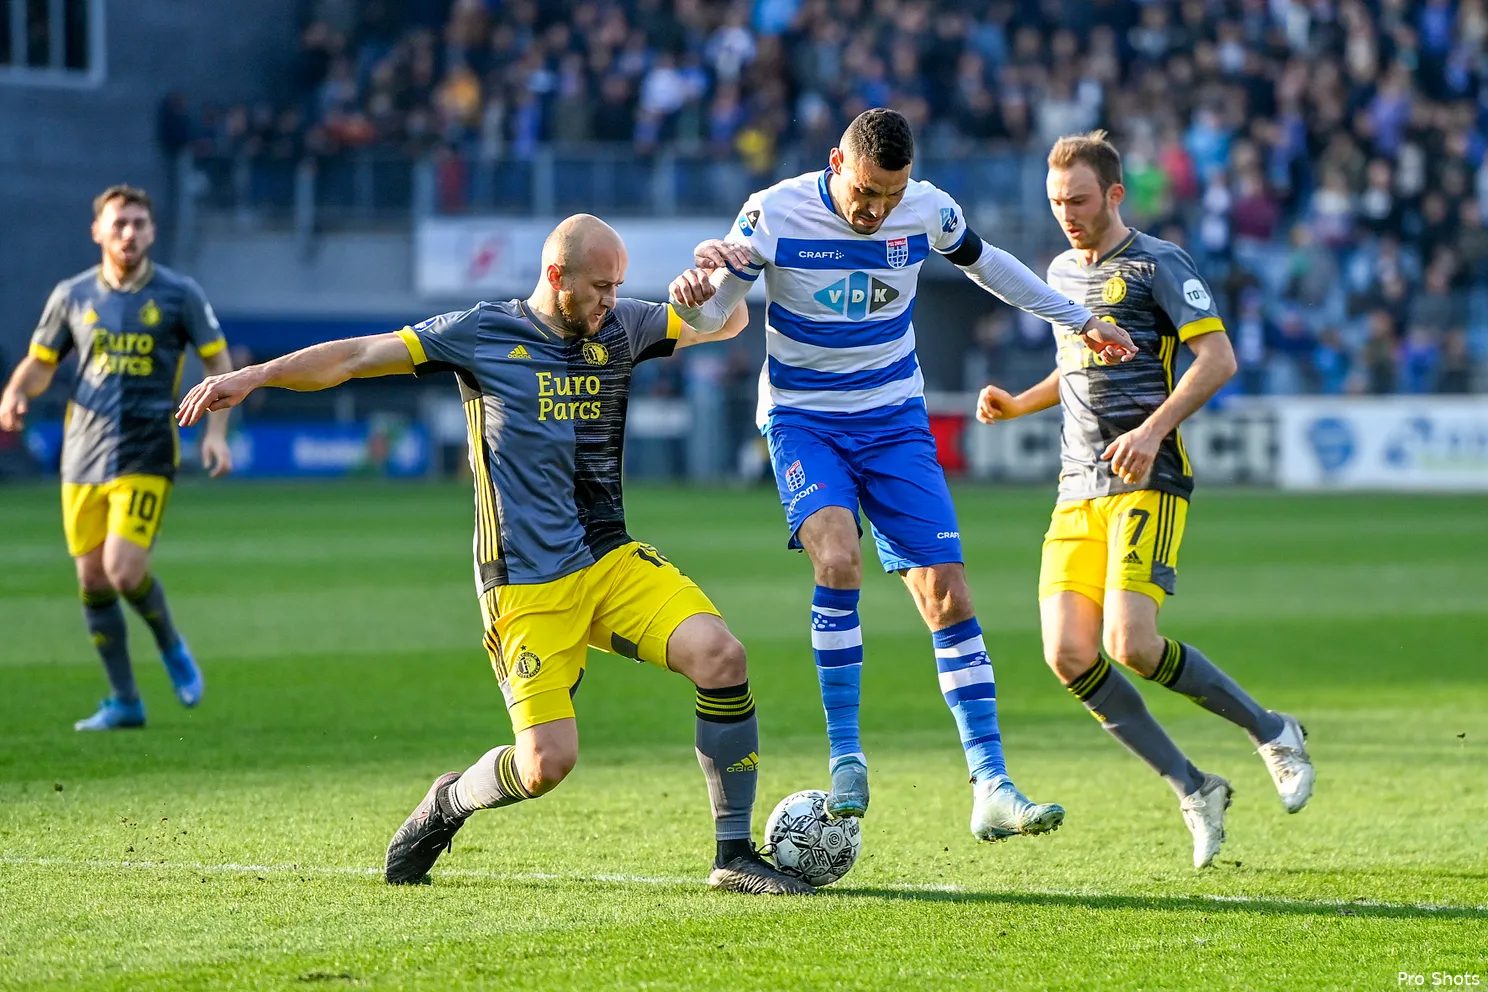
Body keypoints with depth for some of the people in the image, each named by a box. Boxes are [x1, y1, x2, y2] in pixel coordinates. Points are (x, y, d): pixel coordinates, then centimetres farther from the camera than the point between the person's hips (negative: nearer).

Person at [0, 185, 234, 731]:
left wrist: (216, 431, -6)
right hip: (83, 455, 4)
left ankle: (170, 645, 12)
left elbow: (219, 361, 5)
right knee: (93, 580, 3)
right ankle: (124, 701, 15)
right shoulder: (72, 295, 6)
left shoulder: (180, 295, 0)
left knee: (124, 570, -18)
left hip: (145, 457, -4)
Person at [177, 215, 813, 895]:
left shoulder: (621, 327, 11)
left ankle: (735, 858, -9)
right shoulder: (483, 333, -1)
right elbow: (357, 357, -1)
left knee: (720, 656, -20)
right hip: (526, 583, -4)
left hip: (613, 559, 4)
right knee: (547, 765, -14)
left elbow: (728, 323, 17)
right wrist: (257, 376, -11)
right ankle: (449, 803, 21)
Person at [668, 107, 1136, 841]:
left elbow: (982, 262, 14)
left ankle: (990, 788, -4)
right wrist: (693, 300, -36)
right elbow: (712, 311, -11)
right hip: (803, 421, -3)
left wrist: (1079, 319, 20)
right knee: (838, 559, -29)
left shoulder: (929, 211, -7)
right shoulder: (774, 215, -15)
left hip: (894, 422, 3)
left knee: (946, 594, -7)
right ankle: (845, 760, -18)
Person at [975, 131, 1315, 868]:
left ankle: (1271, 732, 2)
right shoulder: (1060, 274, 19)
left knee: (1131, 644, -21)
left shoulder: (1157, 264, -4)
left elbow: (1217, 359, -12)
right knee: (1068, 654, -10)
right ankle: (1193, 792, 2)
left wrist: (1153, 428, -23)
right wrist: (1019, 404, 16)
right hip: (1078, 494, 7)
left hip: (1147, 484, -7)